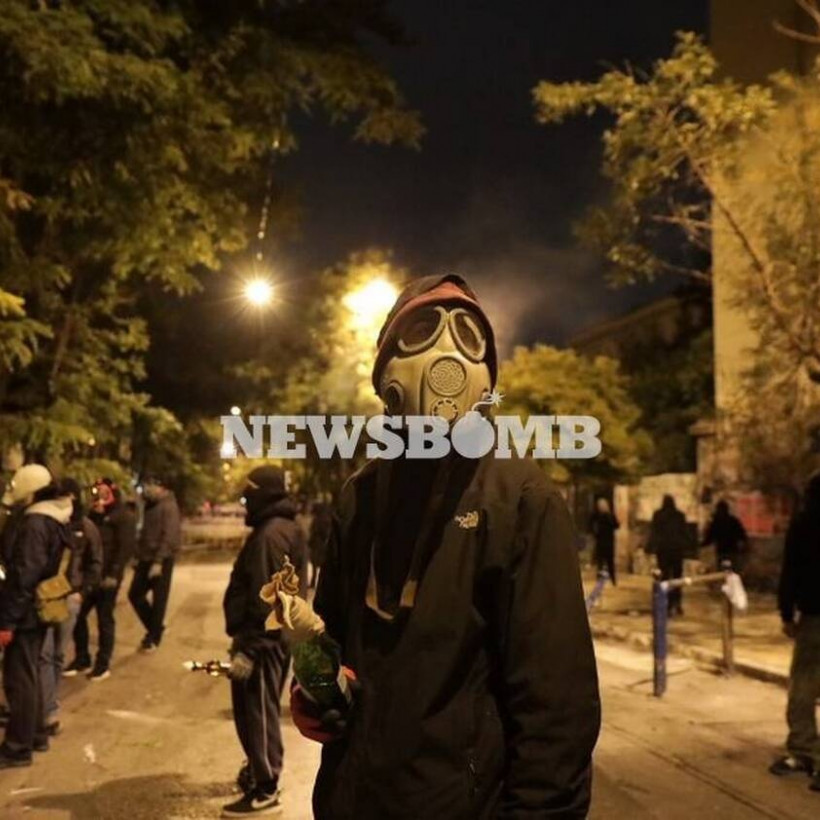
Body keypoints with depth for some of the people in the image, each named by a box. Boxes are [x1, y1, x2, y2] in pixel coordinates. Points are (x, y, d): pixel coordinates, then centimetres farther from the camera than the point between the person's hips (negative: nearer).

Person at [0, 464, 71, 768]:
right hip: (39, 609, 10)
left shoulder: (33, 524, -21)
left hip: (25, 612, -10)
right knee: (29, 675, 20)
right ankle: (36, 734, 31)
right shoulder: (56, 520, 9)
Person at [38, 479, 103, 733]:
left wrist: (83, 591, -1)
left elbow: (95, 563, 9)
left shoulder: (86, 527, 2)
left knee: (58, 655, 9)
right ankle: (50, 713, -5)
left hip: (69, 597, 1)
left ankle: (46, 707, 23)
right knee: (44, 654, -7)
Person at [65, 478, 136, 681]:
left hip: (107, 576, -6)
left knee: (104, 619, 2)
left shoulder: (123, 516, -7)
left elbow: (126, 547, -15)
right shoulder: (93, 514, 15)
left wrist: (114, 573, -21)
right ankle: (82, 660, 22)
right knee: (77, 615, 7)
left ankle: (103, 664, 13)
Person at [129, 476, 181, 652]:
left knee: (158, 599, 2)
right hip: (146, 559, 9)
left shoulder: (168, 506, -14)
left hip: (162, 560, -9)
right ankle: (155, 628, 25)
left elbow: (169, 536, -20)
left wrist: (158, 561, -24)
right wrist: (139, 556, 15)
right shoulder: (150, 505, 12)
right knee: (135, 594, 10)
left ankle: (154, 638, 14)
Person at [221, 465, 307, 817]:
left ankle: (265, 791, 5)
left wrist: (247, 648, -23)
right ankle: (260, 770, 35)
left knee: (255, 712, -2)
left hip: (262, 639, -10)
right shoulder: (287, 529, 13)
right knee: (261, 709, 21)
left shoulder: (270, 535, -20)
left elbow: (263, 601, -24)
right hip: (275, 636, 10)